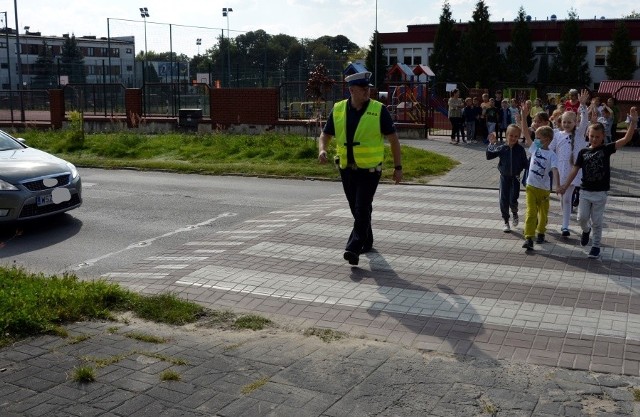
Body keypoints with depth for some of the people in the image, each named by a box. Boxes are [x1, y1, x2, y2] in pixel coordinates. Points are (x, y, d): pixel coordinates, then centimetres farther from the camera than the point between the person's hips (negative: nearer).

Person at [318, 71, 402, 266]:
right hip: (346, 169, 4)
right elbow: (325, 134, 10)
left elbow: (393, 139, -3)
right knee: (357, 210, 16)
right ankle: (367, 241, 34)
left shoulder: (379, 110, -8)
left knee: (362, 209, -12)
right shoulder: (338, 110, 1)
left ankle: (353, 248, -13)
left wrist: (398, 167, -5)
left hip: (370, 169, -4)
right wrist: (322, 149, -12)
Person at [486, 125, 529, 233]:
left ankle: (515, 214, 29)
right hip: (504, 177, 1)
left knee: (513, 200, -5)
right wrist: (491, 144, -11)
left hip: (515, 177, -1)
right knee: (503, 200, 2)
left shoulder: (520, 149, -6)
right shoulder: (502, 148, -5)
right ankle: (506, 222, 16)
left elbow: (525, 163, 1)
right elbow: (489, 156, -6)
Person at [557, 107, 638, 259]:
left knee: (597, 221, 5)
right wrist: (565, 186, 2)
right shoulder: (583, 152, 0)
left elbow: (626, 139, -16)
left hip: (600, 192, -2)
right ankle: (586, 230, 36)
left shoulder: (607, 149, -6)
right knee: (582, 217, 2)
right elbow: (575, 170, 4)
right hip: (585, 191, 2)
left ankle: (596, 245, 20)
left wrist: (633, 121, -27)